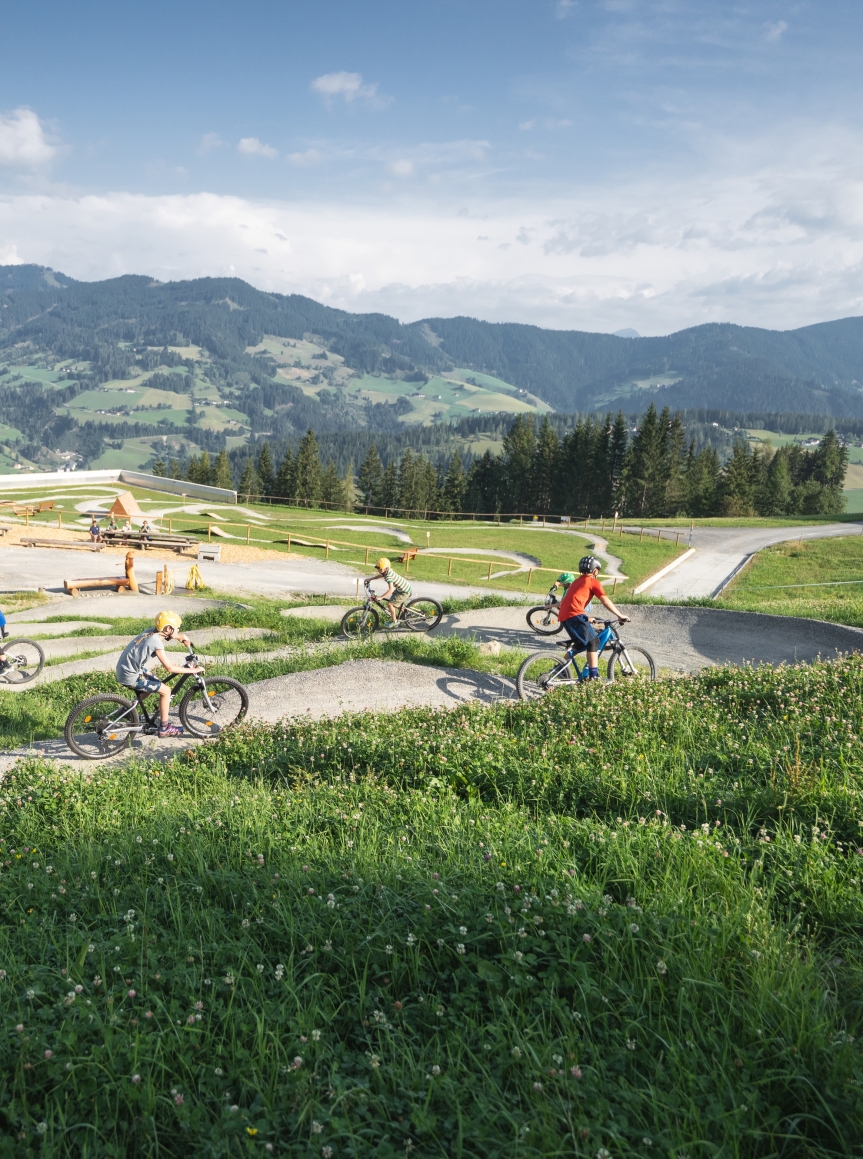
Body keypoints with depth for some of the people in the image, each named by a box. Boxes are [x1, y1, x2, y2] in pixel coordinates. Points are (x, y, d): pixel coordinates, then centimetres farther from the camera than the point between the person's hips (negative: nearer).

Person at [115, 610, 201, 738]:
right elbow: (169, 668, -23)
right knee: (166, 690, -5)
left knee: (156, 683, 26)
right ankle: (164, 728, 7)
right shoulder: (156, 642, -25)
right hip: (130, 677, -9)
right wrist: (193, 670, -18)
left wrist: (182, 637, 10)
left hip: (127, 667, 9)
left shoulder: (152, 631, -1)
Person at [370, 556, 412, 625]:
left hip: (405, 591, -10)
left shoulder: (388, 576, -31)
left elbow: (391, 589, -39)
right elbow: (378, 576, 19)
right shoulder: (387, 571, -3)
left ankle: (394, 621, 5)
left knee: (390, 604, -9)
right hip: (400, 588, 10)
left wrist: (380, 597, -39)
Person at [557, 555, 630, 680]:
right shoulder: (593, 582, 7)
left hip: (563, 616, 8)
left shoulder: (576, 582, 30)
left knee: (582, 644, 20)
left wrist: (586, 618, 47)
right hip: (575, 614, -8)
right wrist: (620, 615, 3)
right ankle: (593, 675, -10)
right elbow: (605, 601, 0)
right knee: (593, 642, -2)